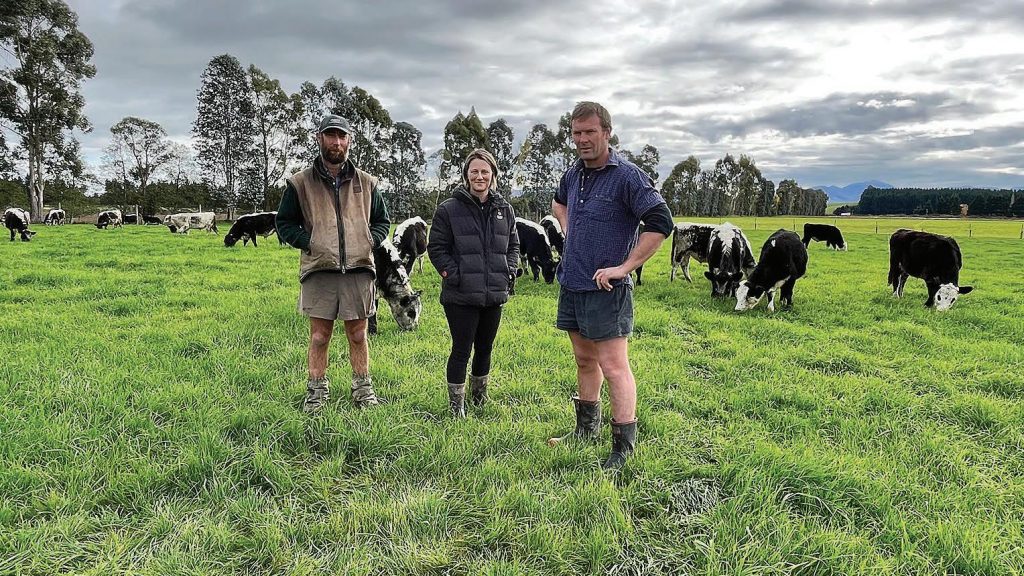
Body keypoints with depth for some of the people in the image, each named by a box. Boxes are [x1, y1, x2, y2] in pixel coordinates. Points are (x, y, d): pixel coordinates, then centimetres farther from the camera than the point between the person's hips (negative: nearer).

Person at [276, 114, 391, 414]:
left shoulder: (366, 183, 11)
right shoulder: (300, 183, 4)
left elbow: (383, 220, 20)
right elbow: (284, 223, 9)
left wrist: (370, 241, 1)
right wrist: (309, 242, -7)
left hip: (358, 269, 2)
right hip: (319, 271, -1)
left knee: (358, 335, 10)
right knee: (319, 336, 3)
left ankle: (363, 389, 22)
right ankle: (316, 392, 16)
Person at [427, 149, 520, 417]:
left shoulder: (504, 209, 9)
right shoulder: (449, 209, -5)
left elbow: (513, 245, 18)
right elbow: (436, 247, -4)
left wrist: (509, 272, 4)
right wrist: (455, 275, -12)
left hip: (495, 295, 5)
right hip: (461, 296, -5)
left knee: (485, 348, 17)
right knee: (462, 350, 0)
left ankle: (479, 399, 36)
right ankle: (456, 405, 14)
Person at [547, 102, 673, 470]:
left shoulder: (626, 176, -13)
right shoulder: (573, 174, 10)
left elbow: (661, 223, -18)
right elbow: (558, 202, 34)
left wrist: (624, 267, -18)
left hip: (605, 290, -8)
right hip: (571, 285, 8)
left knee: (614, 367, -5)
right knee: (584, 361, 18)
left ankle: (624, 449, 3)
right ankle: (587, 430, 34)